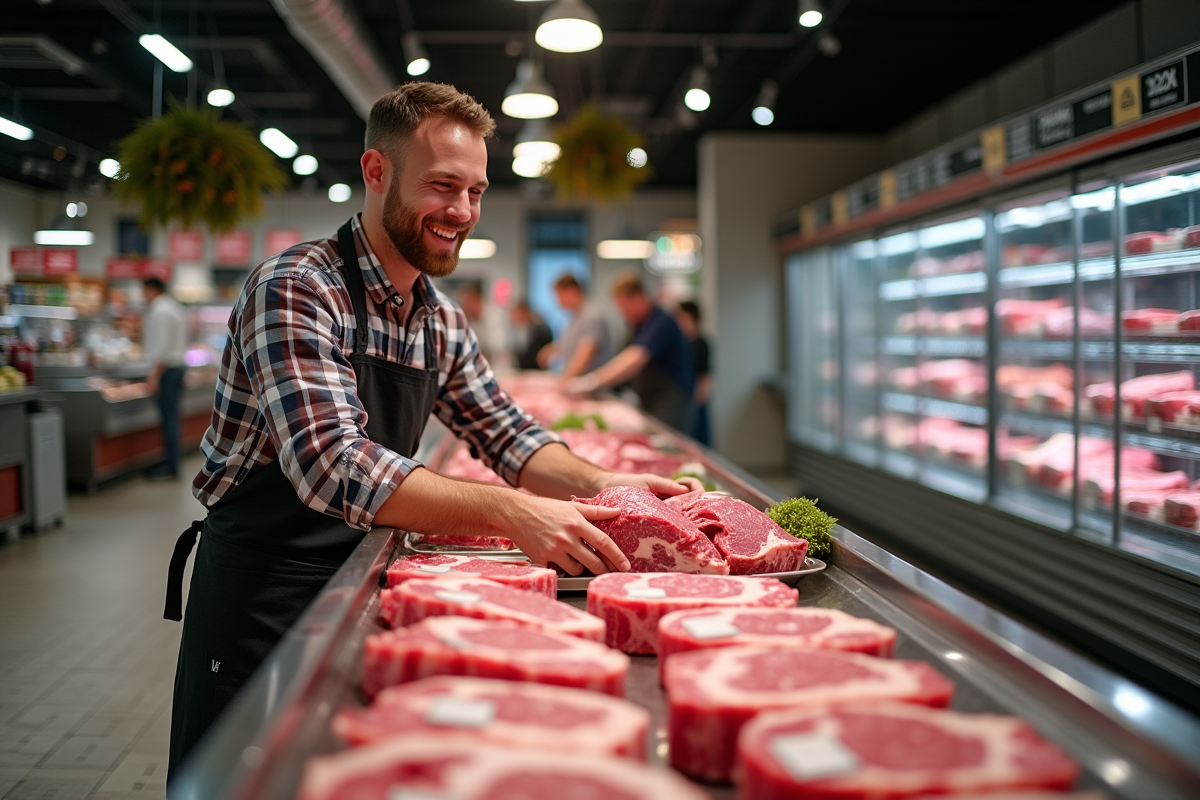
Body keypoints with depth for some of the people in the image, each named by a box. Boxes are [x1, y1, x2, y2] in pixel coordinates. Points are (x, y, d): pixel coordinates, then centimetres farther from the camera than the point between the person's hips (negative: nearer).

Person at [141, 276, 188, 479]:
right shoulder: (175, 308, 17)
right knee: (172, 416, 12)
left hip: (166, 368, -10)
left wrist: (155, 375, -20)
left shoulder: (160, 312, -14)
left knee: (169, 417, -8)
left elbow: (162, 346, -20)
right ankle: (171, 460, 16)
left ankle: (171, 465, -6)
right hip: (179, 364, 10)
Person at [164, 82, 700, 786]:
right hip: (262, 590, -7)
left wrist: (596, 483, -9)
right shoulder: (296, 290, -19)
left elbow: (507, 434, 11)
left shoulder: (443, 320, 6)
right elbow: (332, 465, -31)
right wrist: (508, 512, -37)